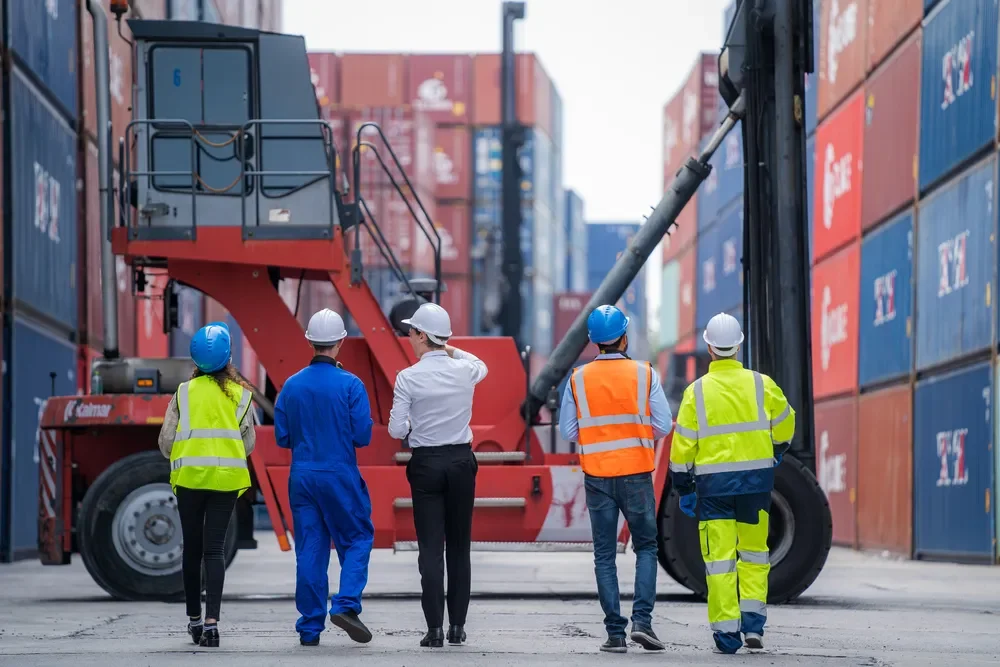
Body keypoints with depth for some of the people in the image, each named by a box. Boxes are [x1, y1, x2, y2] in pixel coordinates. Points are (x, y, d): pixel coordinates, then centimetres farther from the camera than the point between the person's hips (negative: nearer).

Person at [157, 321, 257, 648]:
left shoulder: (184, 392, 2)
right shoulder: (241, 394, 2)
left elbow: (166, 440, 1)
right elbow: (249, 442, 5)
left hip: (189, 475, 0)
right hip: (227, 477, 0)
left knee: (192, 547, 12)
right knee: (215, 549, -1)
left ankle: (194, 619, 21)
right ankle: (211, 621, -14)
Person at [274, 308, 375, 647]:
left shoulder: (291, 385, 1)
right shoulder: (350, 385, -9)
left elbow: (282, 437, 5)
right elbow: (363, 436, -9)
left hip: (301, 476, 4)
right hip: (340, 476, -3)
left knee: (309, 549, 7)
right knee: (357, 539, 9)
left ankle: (310, 627, 7)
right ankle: (346, 604, -11)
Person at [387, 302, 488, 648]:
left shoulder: (408, 378, -12)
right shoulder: (465, 370, -2)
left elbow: (396, 430, -8)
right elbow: (482, 366, 24)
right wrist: (450, 349, 24)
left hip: (426, 464, -3)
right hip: (461, 462, 3)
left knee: (431, 548, -1)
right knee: (459, 546, 11)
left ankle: (435, 629, -6)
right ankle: (457, 626, 11)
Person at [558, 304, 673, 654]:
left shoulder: (578, 379, -2)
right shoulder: (644, 374, -5)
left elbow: (568, 431, 1)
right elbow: (663, 426, -5)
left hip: (597, 477, 1)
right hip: (637, 473, -1)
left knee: (604, 556, 7)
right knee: (646, 547, 12)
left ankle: (615, 633, 3)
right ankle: (642, 620, -4)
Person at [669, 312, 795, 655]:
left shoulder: (696, 392, -4)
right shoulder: (761, 385, -1)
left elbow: (683, 445, -3)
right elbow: (784, 425, 13)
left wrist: (683, 488, 8)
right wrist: (774, 454, 33)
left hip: (713, 482, -2)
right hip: (756, 478, 2)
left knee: (720, 556, 1)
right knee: (753, 551, 15)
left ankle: (726, 629, -1)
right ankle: (753, 623, 9)